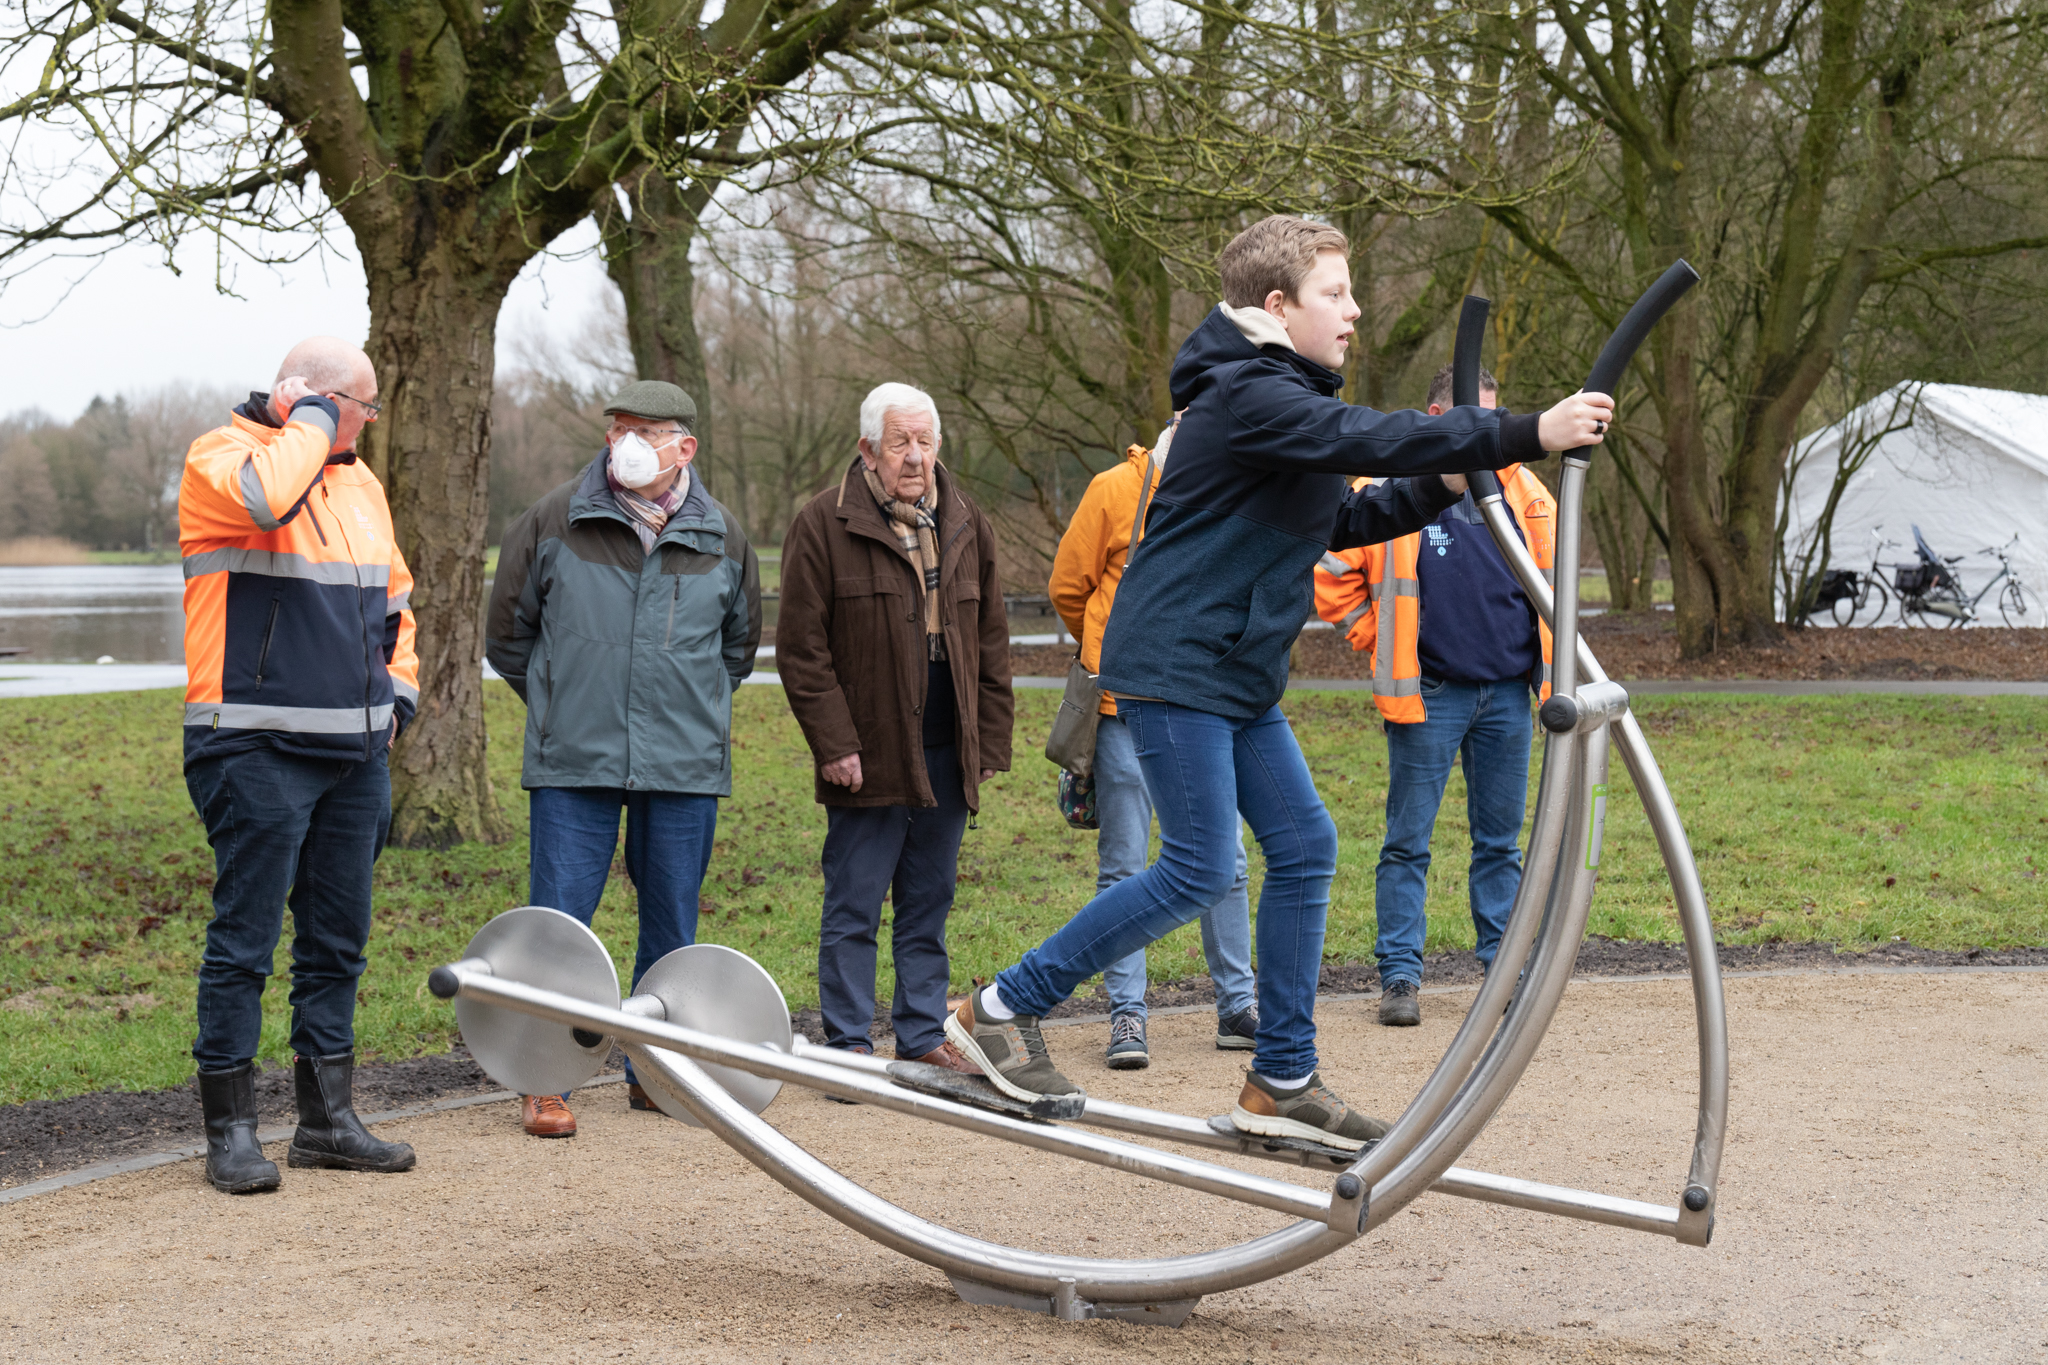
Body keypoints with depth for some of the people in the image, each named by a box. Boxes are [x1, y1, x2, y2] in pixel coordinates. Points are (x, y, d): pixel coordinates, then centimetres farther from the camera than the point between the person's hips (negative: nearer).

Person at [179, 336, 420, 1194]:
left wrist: (396, 693, 16)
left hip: (356, 751, 8)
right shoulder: (220, 457, -6)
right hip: (257, 751, -7)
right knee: (245, 940, -4)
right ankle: (230, 1130, 3)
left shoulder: (358, 480, 17)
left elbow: (393, 598, 27)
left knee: (338, 941, 11)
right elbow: (265, 496, -31)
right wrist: (310, 418, -14)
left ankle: (327, 1120, 19)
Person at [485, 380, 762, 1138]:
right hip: (573, 762, -2)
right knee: (559, 919, -3)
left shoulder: (721, 537, 5)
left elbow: (740, 642, 21)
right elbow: (508, 632, 10)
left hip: (685, 763, 2)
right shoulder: (554, 521, -2)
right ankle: (544, 1082, 6)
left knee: (672, 923, 9)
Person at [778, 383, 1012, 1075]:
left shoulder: (967, 526, 11)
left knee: (929, 904, 12)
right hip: (869, 756, -5)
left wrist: (990, 742, 9)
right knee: (854, 907, 0)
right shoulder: (823, 524, -5)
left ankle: (923, 1034, 20)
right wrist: (834, 744, -12)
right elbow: (802, 648, -6)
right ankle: (848, 1046, 7)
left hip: (945, 757, 5)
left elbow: (991, 644, 15)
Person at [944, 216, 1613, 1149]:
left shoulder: (1280, 395, 17)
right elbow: (1371, 439, -30)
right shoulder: (1247, 395, -16)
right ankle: (1000, 1010, 1)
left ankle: (1281, 1082, 11)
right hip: (1173, 668, -10)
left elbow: (1339, 521, 20)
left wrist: (1442, 488, 4)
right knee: (1199, 872, -10)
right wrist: (1526, 434, -33)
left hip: (1238, 678, 10)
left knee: (1305, 847, 5)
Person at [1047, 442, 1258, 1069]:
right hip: (1127, 710, -3)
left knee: (1224, 861, 7)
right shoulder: (1116, 489, -5)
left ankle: (1237, 1006, 17)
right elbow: (1068, 587, 4)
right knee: (1124, 868, 0)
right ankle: (1127, 1015, 6)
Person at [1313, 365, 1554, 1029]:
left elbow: (1553, 565, 24)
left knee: (1500, 841, 11)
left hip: (1508, 694, 4)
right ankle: (1399, 977, 3)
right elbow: (1331, 578, -1)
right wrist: (1384, 645, -2)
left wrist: (1545, 660, 16)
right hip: (1430, 696, -4)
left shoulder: (1519, 488, 9)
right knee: (1408, 842, -1)